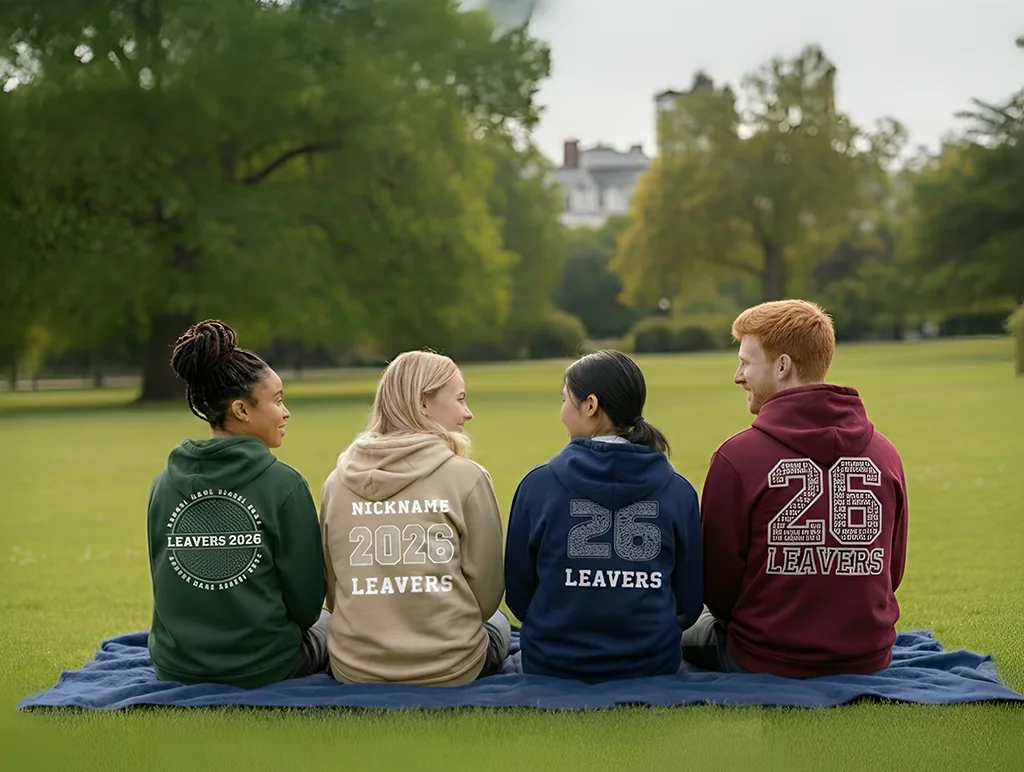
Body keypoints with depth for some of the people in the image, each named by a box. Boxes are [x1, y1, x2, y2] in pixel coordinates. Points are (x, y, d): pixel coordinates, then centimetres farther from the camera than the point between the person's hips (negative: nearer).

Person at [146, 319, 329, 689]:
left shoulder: (164, 483, -2)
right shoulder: (283, 484, -16)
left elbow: (166, 585, 7)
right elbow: (306, 602, -10)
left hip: (176, 665, 5)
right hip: (263, 667, -5)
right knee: (332, 624, 28)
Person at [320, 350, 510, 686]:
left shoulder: (337, 482, 0)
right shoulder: (467, 477, -10)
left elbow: (335, 594, 7)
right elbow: (486, 596, -4)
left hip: (353, 669, 4)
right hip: (449, 670, -3)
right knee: (498, 623, 32)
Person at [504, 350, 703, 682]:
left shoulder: (538, 485, -7)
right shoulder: (679, 491, -3)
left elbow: (518, 594, 0)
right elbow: (689, 603, 3)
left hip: (553, 666, -1)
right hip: (652, 665, 1)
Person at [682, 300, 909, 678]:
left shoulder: (737, 457, -17)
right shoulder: (885, 454, -3)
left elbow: (718, 588, -9)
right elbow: (891, 573, 8)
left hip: (767, 661, -5)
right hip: (867, 660, 6)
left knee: (685, 627, 24)